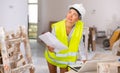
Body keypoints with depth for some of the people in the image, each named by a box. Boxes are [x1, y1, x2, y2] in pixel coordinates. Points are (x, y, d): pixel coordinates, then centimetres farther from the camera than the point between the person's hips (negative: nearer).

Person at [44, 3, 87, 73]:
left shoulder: (80, 25, -21)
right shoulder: (57, 27, -27)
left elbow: (80, 43, -12)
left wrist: (84, 59, -13)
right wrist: (50, 47, -45)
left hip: (66, 58, 1)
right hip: (53, 56, -1)